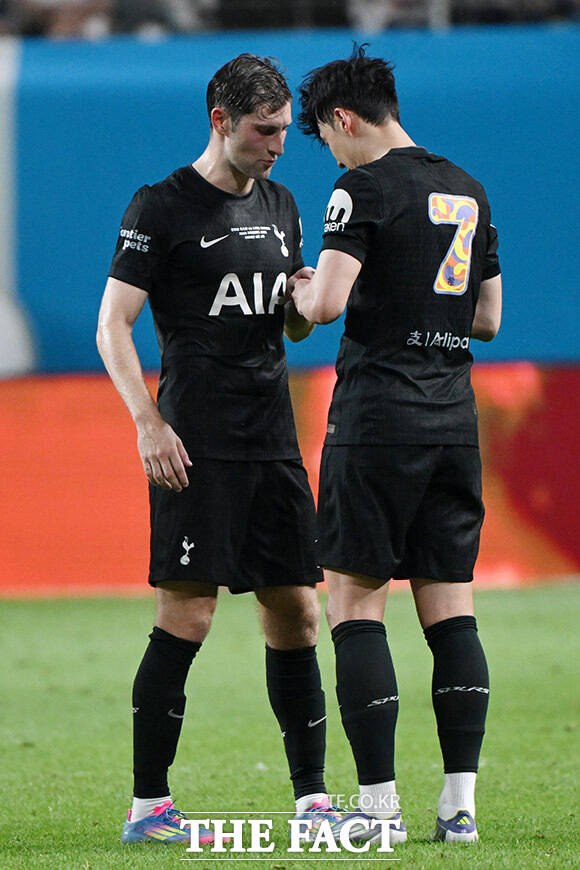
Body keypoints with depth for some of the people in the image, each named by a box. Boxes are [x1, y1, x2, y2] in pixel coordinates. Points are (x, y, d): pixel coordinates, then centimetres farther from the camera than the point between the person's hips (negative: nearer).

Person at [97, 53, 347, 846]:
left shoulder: (279, 205, 17)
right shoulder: (162, 207, -4)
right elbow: (112, 324, -7)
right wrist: (148, 422, -17)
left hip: (272, 444, 7)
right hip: (196, 445, -7)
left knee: (295, 615, 6)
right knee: (186, 616, -10)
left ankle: (312, 800, 12)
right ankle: (149, 806, -5)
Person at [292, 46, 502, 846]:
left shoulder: (366, 188, -8)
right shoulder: (467, 193, 15)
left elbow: (326, 303, -17)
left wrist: (302, 291, 4)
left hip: (377, 419, -7)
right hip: (454, 417, 7)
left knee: (355, 605, -2)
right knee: (451, 610, 7)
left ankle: (379, 805, -7)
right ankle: (460, 802, 2)